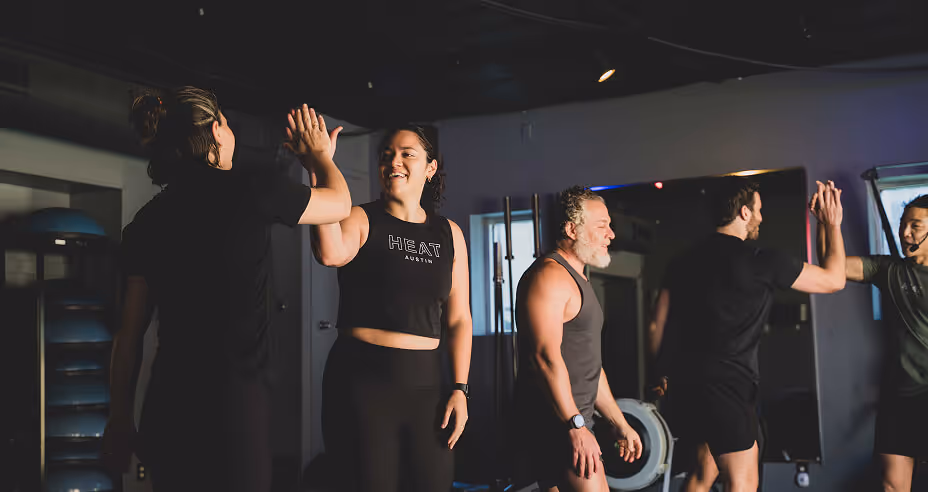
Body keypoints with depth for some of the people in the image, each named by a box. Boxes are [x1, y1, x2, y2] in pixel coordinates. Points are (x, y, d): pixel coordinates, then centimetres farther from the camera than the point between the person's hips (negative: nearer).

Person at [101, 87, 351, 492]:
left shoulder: (146, 220, 8)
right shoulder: (249, 189, -5)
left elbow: (129, 331, 10)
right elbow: (340, 203, 12)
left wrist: (120, 415, 18)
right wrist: (321, 156, 31)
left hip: (165, 408, 5)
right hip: (233, 401, -5)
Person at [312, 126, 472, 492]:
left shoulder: (449, 234, 9)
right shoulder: (362, 220, -2)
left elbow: (458, 319, 10)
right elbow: (331, 254, -26)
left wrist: (460, 389, 3)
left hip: (424, 383, 4)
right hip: (362, 380, -3)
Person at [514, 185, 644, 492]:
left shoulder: (577, 280, 21)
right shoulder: (550, 275, -11)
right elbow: (546, 355, -22)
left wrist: (619, 424, 23)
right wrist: (576, 426, -24)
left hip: (573, 419, 10)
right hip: (554, 420, -10)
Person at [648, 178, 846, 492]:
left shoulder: (684, 261, 9)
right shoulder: (760, 262, -8)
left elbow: (657, 325, 12)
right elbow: (833, 279, 2)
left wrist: (666, 372, 24)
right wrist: (833, 224, 14)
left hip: (684, 381, 7)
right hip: (727, 385, -7)